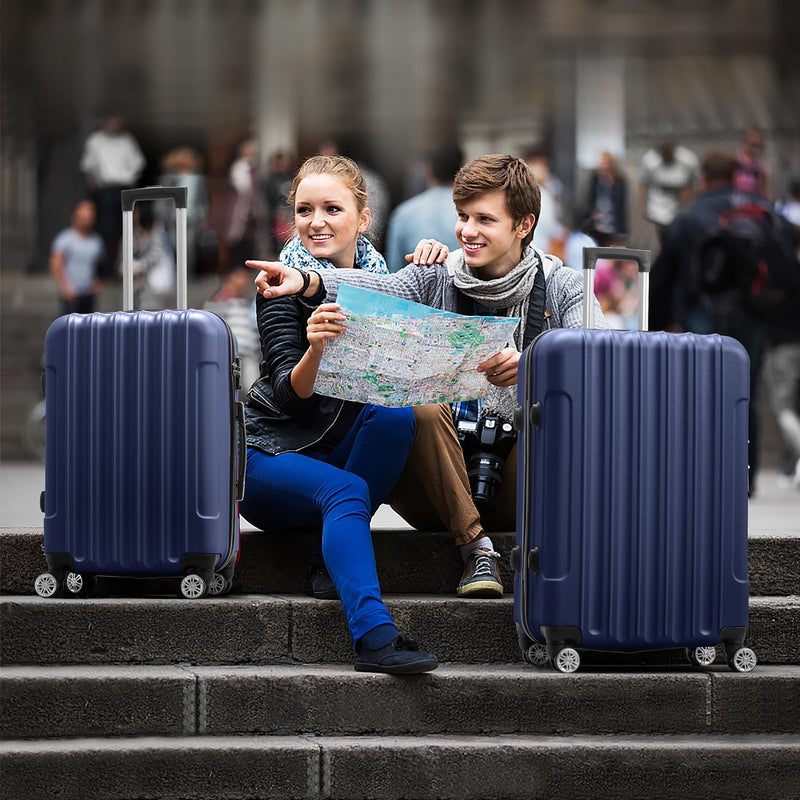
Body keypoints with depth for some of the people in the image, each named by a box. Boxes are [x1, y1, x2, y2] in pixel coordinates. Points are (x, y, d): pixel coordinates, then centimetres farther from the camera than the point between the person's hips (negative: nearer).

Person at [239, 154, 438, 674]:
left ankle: (333, 554, -18)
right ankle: (374, 636, -47)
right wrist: (315, 349, -43)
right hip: (272, 452, -4)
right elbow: (289, 393, -18)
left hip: (344, 449, 4)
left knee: (395, 413, -26)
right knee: (345, 490, -34)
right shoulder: (282, 286, -8)